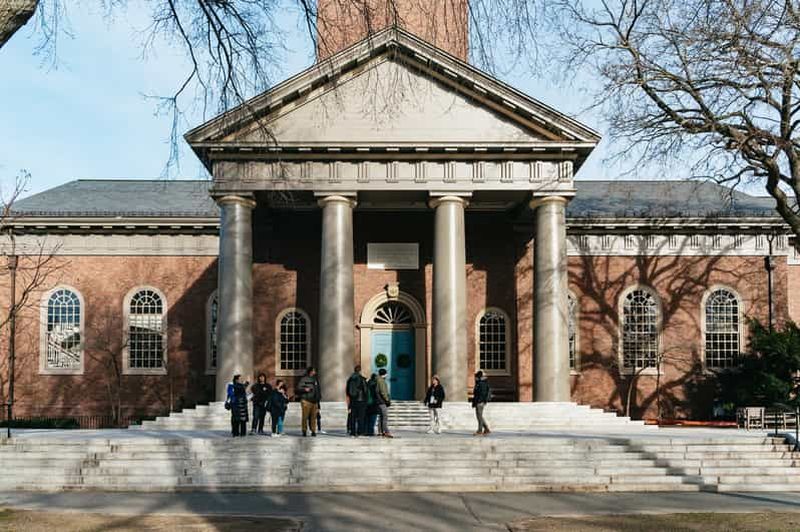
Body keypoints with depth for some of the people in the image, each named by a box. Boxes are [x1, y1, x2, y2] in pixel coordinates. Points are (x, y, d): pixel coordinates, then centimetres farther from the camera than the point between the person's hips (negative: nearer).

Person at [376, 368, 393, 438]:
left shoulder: (377, 380, 15)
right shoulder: (381, 381, -15)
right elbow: (383, 392, -20)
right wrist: (387, 400, -14)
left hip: (379, 401, 10)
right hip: (383, 401, -10)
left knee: (382, 417, 13)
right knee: (385, 417, -12)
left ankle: (382, 432, 16)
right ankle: (386, 432, -16)